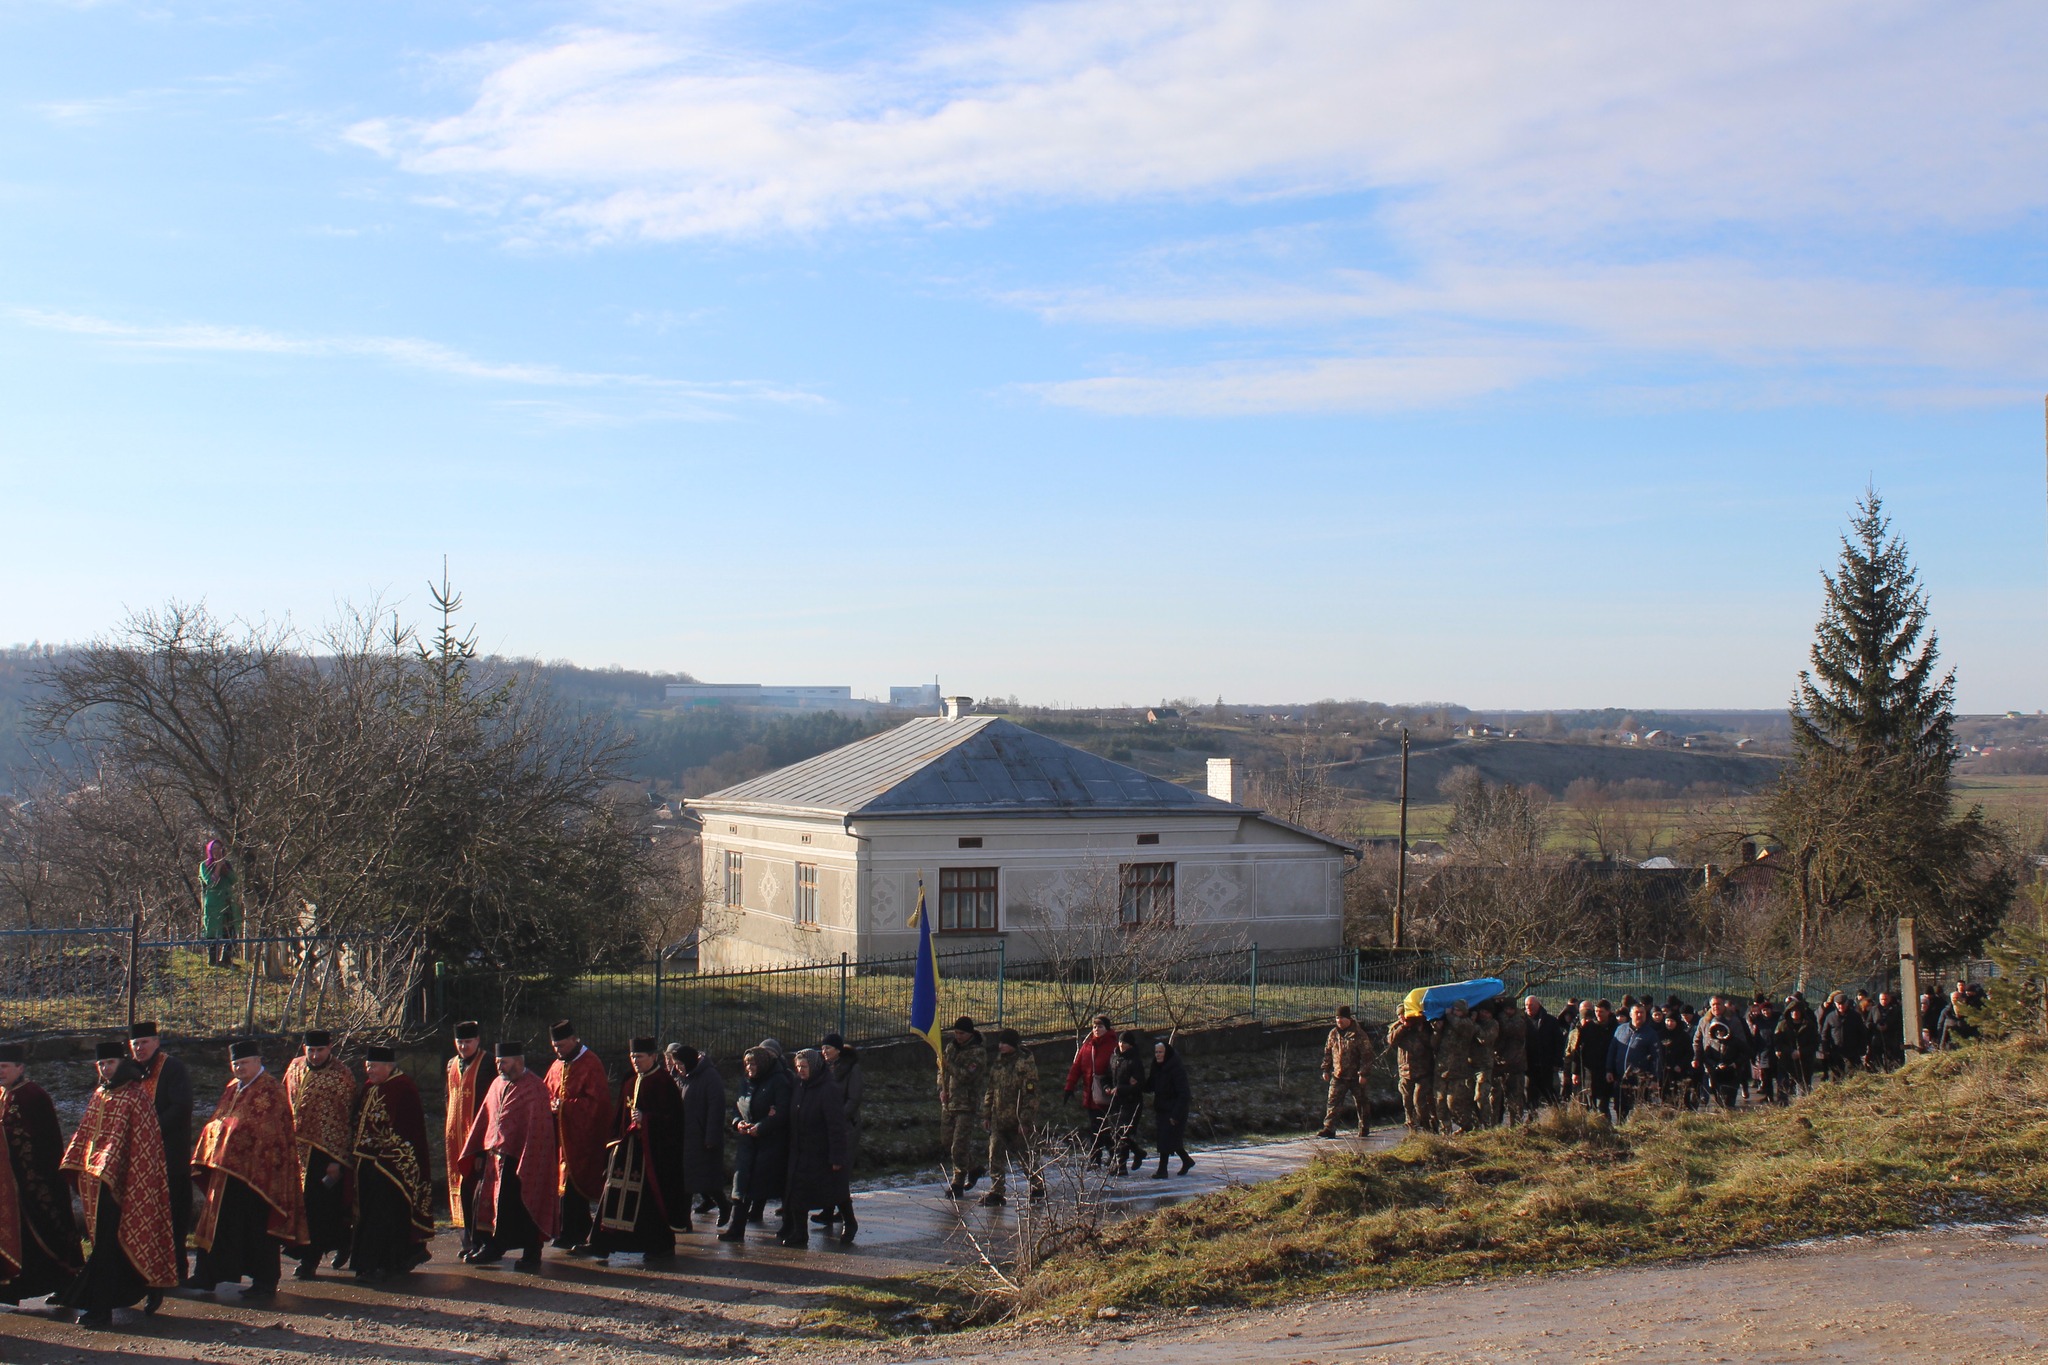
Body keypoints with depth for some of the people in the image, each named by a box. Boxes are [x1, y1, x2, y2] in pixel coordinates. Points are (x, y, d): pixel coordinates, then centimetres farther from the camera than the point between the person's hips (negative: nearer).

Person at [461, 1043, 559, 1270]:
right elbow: (484, 1118, 15)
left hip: (519, 1159, -7)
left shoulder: (534, 1088, -12)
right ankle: (491, 1248, 26)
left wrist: (525, 1164, -18)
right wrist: (478, 1152, 10)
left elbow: (537, 1129, -15)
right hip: (494, 1155, 7)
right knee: (486, 1201, 12)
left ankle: (531, 1256, 10)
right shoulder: (498, 1084, 11)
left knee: (524, 1208, -1)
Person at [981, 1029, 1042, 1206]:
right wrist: (986, 1115, 15)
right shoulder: (998, 1063, 11)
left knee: (1024, 1156, 5)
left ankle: (1038, 1188, 21)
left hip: (1018, 1120, -7)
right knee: (995, 1157, 1)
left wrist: (1025, 1121, -19)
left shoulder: (1026, 1063, -12)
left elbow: (1030, 1094, -15)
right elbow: (991, 1090, 19)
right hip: (999, 1120, 7)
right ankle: (997, 1192, 6)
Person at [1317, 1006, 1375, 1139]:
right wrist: (1326, 1069, 11)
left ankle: (1364, 1128, 25)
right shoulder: (1333, 1033, 7)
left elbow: (1366, 1055, -10)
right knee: (1333, 1102, -7)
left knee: (1361, 1103, 10)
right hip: (1337, 1076, 4)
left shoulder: (1359, 1034, -9)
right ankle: (1329, 1128, -11)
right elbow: (1327, 1052, 16)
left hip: (1355, 1077, -4)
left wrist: (1363, 1073, -15)